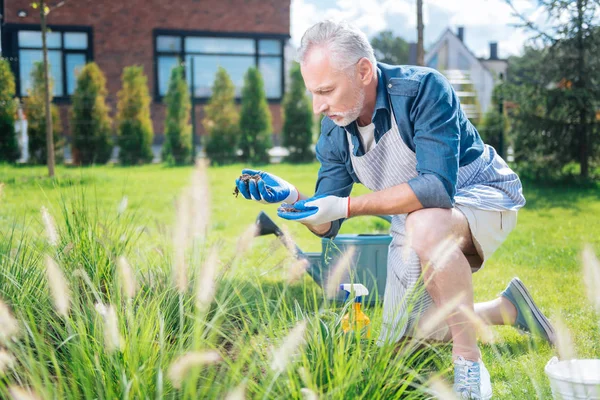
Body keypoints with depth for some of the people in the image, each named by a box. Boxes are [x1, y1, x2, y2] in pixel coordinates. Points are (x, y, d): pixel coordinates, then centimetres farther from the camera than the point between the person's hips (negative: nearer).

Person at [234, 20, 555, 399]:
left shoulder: (422, 89, -29)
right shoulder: (334, 131, -10)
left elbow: (438, 187, -40)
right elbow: (328, 226, -9)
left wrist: (347, 205, -43)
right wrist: (290, 196, -30)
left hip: (481, 197, -7)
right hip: (417, 223, 7)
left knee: (426, 226, -42)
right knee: (401, 343, 11)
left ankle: (469, 362, -25)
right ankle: (508, 308, 27)